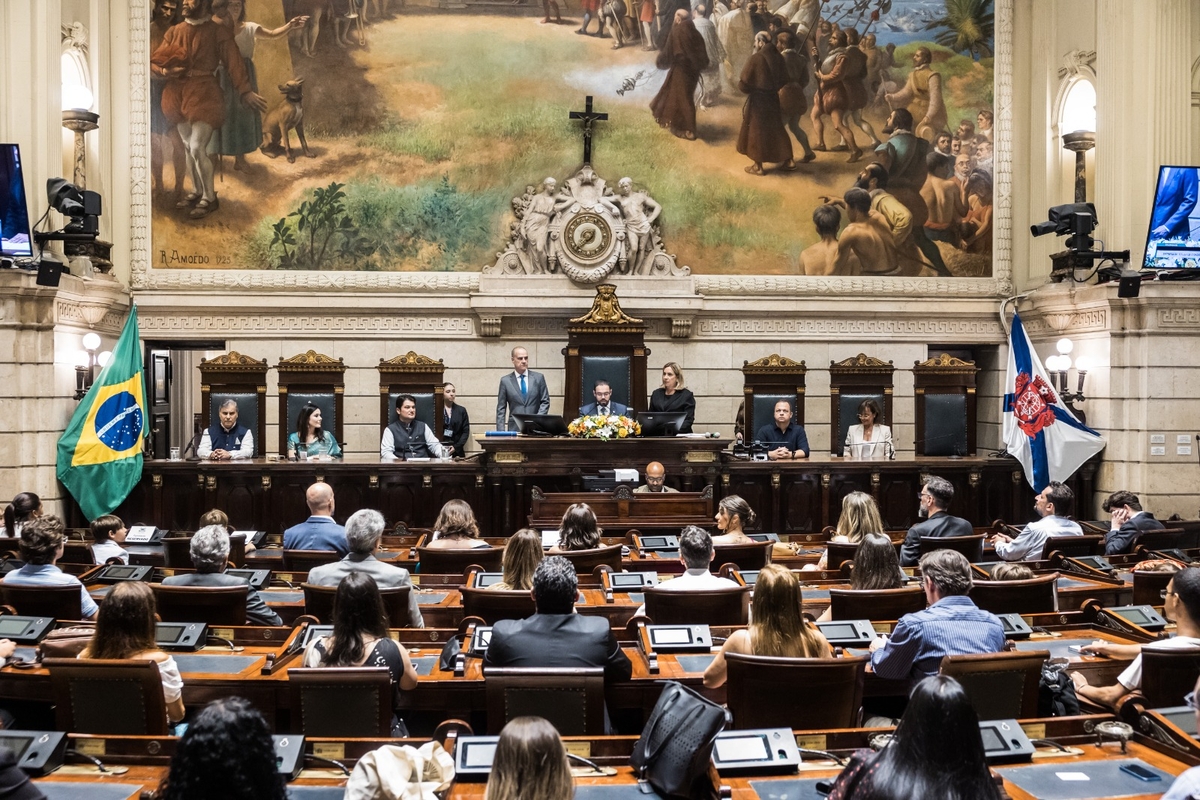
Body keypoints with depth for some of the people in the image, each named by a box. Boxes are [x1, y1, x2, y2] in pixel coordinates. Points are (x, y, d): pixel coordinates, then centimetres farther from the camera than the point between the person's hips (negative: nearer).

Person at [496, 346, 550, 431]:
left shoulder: (538, 377, 8)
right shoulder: (505, 381, 6)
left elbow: (545, 401, 8)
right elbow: (501, 409, 6)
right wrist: (501, 432, -3)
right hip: (515, 428, -1)